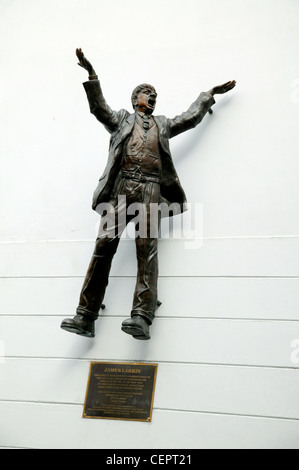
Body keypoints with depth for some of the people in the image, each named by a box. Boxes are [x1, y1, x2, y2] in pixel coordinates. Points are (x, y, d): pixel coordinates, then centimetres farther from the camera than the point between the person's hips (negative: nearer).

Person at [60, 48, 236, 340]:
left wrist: (210, 94, 41)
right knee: (104, 245, -12)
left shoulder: (163, 124, 33)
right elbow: (98, 108, 12)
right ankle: (86, 316, -13)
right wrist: (91, 75, 2)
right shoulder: (122, 119, 26)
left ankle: (142, 317, -24)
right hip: (122, 185, -1)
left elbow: (191, 116, 38)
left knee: (147, 250, -15)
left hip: (151, 187, 1)